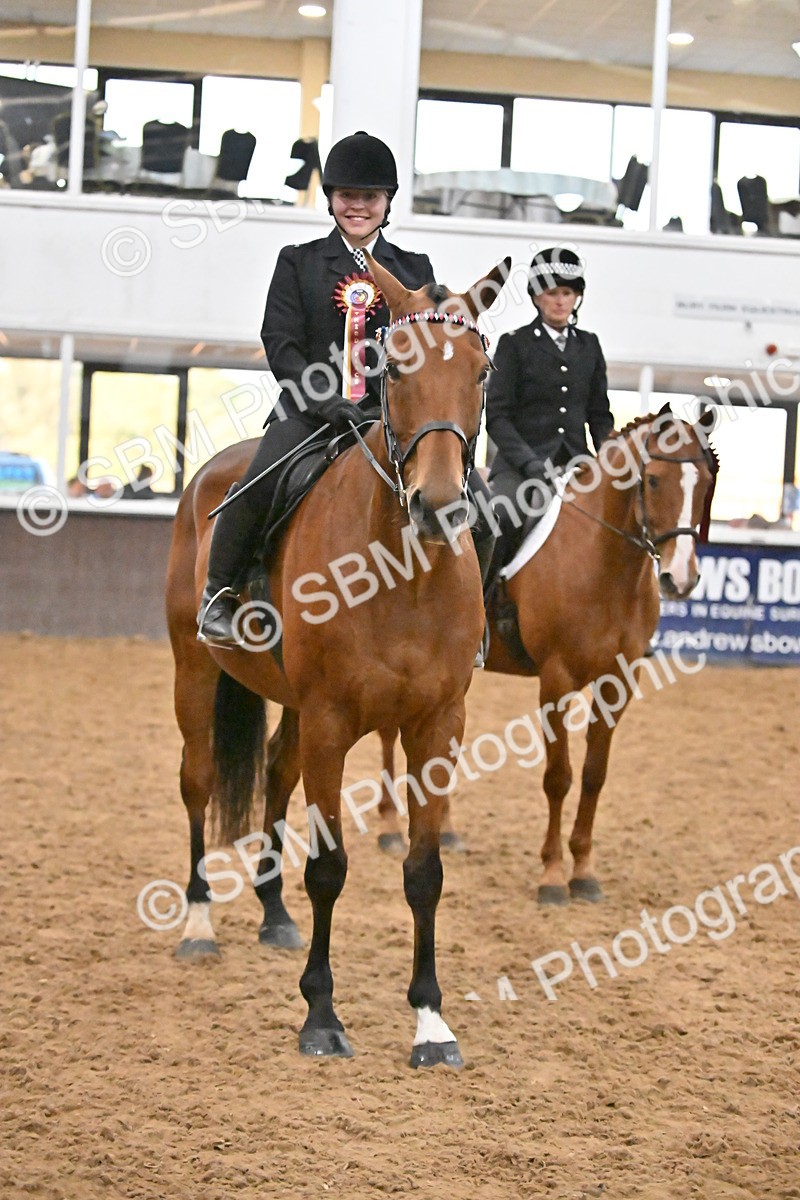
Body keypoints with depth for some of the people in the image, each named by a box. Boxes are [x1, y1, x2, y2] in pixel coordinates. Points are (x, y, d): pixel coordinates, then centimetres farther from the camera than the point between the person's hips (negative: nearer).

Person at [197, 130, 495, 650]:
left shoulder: (415, 270, 17)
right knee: (258, 487, -31)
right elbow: (281, 346, 0)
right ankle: (221, 595, -8)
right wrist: (334, 404, -16)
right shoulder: (299, 262, 10)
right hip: (312, 412, -2)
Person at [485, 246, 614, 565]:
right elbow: (496, 416, -3)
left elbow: (599, 414, 18)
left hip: (575, 464, 4)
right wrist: (529, 463, -16)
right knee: (501, 521, -32)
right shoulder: (515, 344, 2)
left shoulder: (588, 345, 15)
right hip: (520, 464, -4)